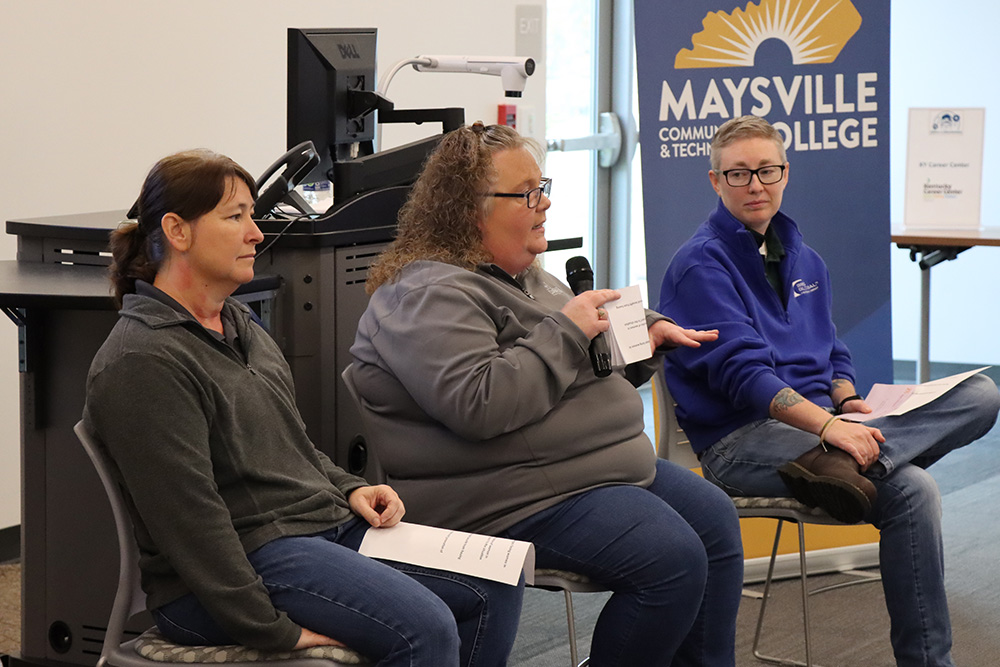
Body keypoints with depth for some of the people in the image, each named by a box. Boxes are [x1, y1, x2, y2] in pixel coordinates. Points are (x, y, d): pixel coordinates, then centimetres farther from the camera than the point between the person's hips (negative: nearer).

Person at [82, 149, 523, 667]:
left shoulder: (236, 324, 17)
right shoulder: (144, 362, -15)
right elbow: (188, 517, -20)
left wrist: (347, 489, 9)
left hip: (327, 524, 10)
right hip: (246, 557, -10)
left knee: (496, 587, -2)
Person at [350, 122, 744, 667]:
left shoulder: (524, 275, 16)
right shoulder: (429, 294, -16)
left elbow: (593, 367, 28)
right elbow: (478, 405, -30)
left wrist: (646, 332, 8)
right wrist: (566, 330, -21)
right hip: (517, 496, -11)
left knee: (715, 520, 5)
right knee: (672, 559, -21)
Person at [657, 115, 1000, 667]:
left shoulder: (804, 260, 19)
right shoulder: (701, 264, -6)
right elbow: (741, 372, -17)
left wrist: (847, 402, -1)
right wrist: (828, 424, -28)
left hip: (818, 418, 8)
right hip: (739, 441, -8)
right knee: (910, 488, -28)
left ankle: (844, 464, -32)